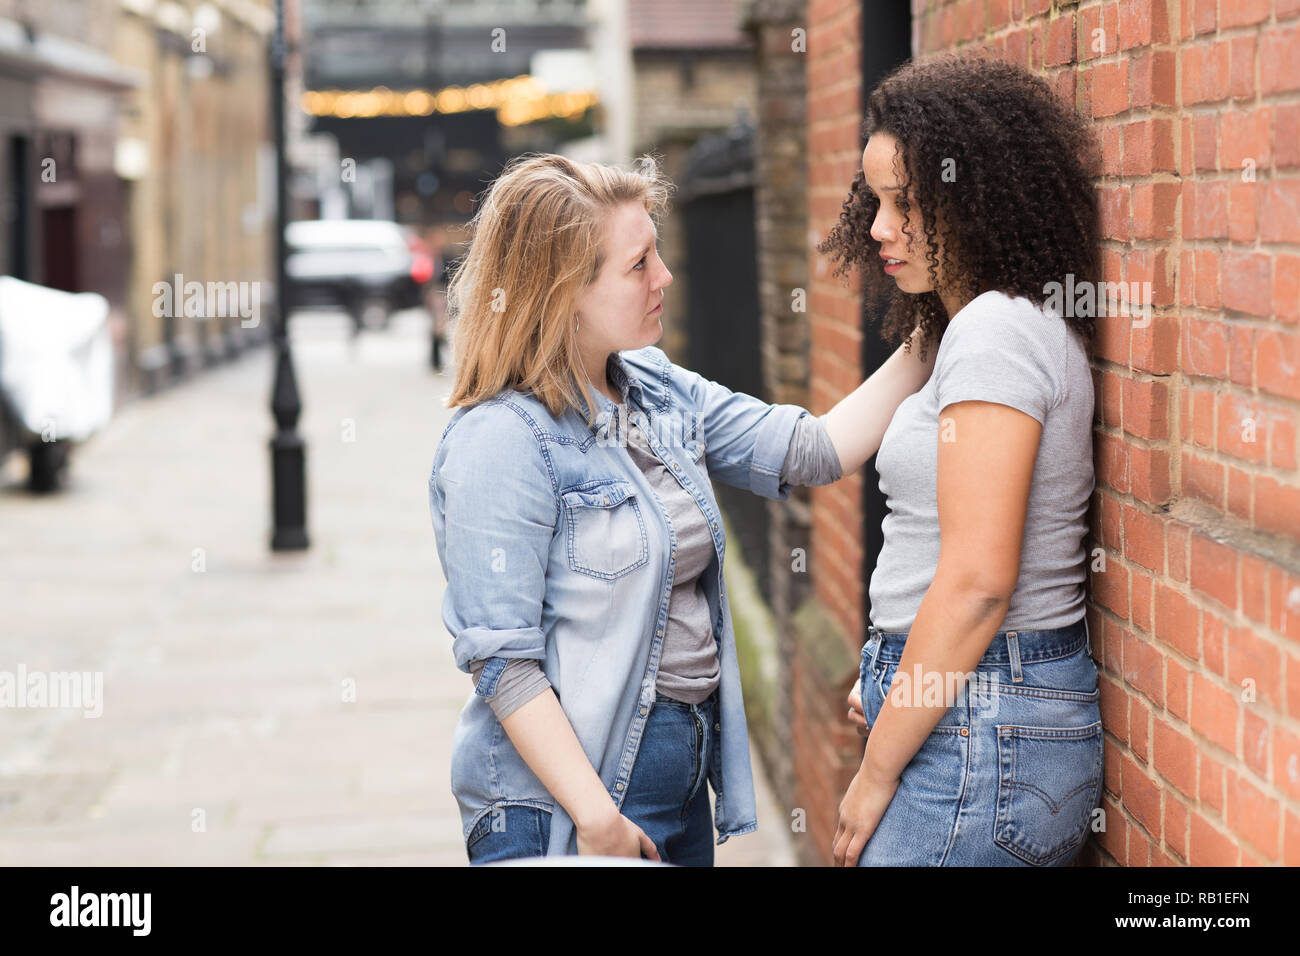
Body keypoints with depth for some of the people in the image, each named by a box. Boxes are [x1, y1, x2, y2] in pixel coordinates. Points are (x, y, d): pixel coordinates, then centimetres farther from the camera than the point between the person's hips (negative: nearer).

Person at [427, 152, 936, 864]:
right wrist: (597, 817, -22)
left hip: (686, 778, 8)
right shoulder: (504, 442, -18)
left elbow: (816, 450, 11)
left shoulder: (662, 392, 7)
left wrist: (926, 345, 5)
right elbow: (501, 659, -20)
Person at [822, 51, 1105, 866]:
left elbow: (976, 583, -20)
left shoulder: (996, 328, -14)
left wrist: (877, 771, -14)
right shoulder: (1027, 324, 16)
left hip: (983, 734, -10)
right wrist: (889, 683, 13)